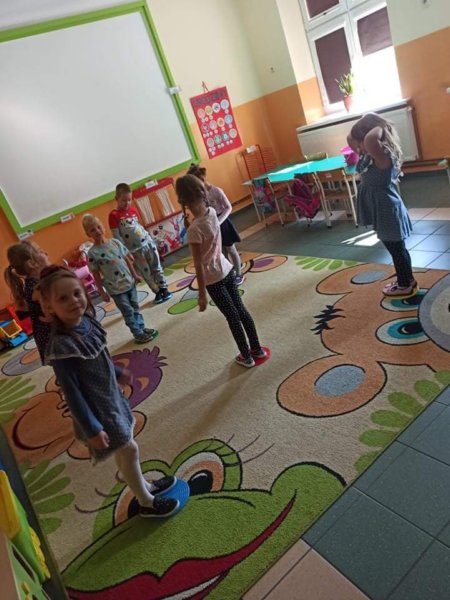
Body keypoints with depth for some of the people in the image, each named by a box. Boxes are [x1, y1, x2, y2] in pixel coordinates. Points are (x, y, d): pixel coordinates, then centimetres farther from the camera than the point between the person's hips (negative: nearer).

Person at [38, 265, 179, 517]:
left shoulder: (87, 320, -8)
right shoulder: (60, 346, -31)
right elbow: (71, 392, -24)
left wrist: (118, 373, 23)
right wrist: (91, 429, -19)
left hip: (112, 396, 7)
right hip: (97, 407, -7)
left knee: (125, 448, 24)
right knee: (129, 449, 8)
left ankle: (144, 485, 47)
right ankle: (146, 502, 31)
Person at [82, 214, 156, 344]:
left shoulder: (115, 242, -2)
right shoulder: (92, 253, -15)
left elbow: (127, 259, 7)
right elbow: (96, 275, -10)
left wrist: (135, 275, 11)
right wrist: (102, 292, -8)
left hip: (129, 282, 5)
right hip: (115, 289, -4)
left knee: (135, 307, 18)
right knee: (128, 311, 6)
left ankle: (142, 328, 33)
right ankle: (138, 334, 20)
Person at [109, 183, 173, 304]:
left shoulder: (133, 210, 5)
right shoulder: (113, 215, -10)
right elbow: (116, 236, -11)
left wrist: (150, 239, 15)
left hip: (147, 243, 4)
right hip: (135, 249, -4)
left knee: (156, 267, 9)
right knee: (146, 272, 6)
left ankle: (164, 289, 21)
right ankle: (157, 292, 20)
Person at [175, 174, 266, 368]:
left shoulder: (194, 230, -28)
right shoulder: (212, 212, -8)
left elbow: (199, 265, -21)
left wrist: (201, 294, -13)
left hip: (213, 278, -7)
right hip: (226, 268, 7)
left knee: (232, 317, 10)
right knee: (241, 309, 20)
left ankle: (246, 356, 30)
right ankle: (257, 349, 36)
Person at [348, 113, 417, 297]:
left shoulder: (383, 155, -25)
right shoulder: (369, 155, 4)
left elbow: (370, 140, -48)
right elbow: (350, 139, 18)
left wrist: (379, 128, -28)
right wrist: (360, 127, 0)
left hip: (388, 211, -9)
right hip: (382, 210, 9)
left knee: (396, 249, 7)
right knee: (396, 248, 22)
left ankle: (406, 285, 23)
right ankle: (406, 279, 38)